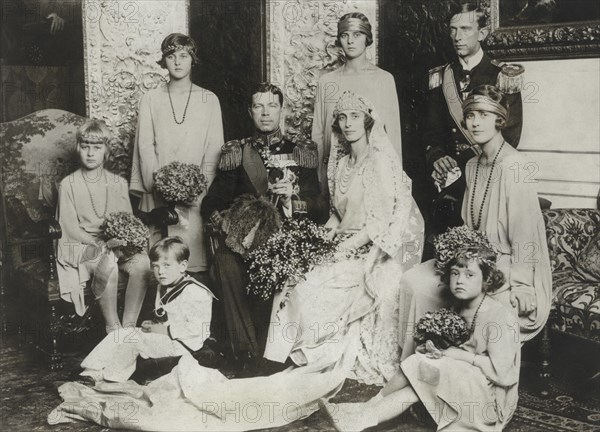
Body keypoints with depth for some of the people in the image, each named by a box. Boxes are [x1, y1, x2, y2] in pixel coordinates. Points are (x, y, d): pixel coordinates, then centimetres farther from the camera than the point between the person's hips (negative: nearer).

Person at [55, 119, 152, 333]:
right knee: (107, 265, -37)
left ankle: (129, 325, -22)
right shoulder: (68, 185, 2)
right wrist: (99, 244, -17)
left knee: (142, 261, -29)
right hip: (81, 246, -3)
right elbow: (70, 227, -4)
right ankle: (112, 328, -23)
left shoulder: (118, 183, 11)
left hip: (115, 245, 3)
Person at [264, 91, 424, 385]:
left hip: (376, 250, -7)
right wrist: (330, 227, -1)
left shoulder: (381, 160, -10)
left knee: (314, 287, -19)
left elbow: (385, 218, -15)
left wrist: (347, 246, -18)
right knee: (298, 279, -10)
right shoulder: (342, 163, 12)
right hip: (348, 246, 7)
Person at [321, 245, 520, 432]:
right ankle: (367, 411, -17)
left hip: (494, 397, -7)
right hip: (468, 383, 7)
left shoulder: (499, 317, -19)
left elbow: (502, 372, -22)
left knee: (424, 371, -21)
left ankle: (366, 415, -11)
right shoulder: (459, 308, 5)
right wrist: (438, 350, -6)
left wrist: (461, 355, -18)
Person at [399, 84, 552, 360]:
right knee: (412, 281, -9)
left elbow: (524, 240, -18)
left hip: (507, 266, -8)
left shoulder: (514, 167, -17)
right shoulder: (473, 165, 9)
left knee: (427, 291, -22)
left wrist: (513, 293, -18)